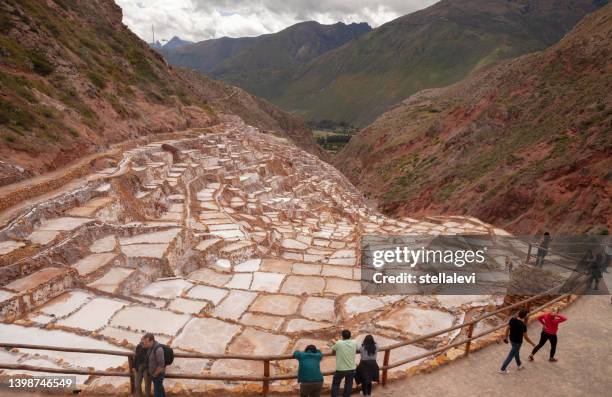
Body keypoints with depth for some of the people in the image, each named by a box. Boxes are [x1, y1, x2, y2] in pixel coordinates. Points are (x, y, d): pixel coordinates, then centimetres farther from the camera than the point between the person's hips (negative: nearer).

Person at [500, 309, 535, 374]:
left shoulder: (512, 319, -12)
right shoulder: (523, 325, -30)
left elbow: (508, 328, 0)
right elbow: (526, 337, -20)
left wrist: (506, 337, 14)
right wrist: (532, 343, -2)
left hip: (511, 339, 7)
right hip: (517, 342, -6)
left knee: (516, 352, 30)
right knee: (511, 356, 9)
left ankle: (519, 365, 52)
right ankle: (502, 369, 18)